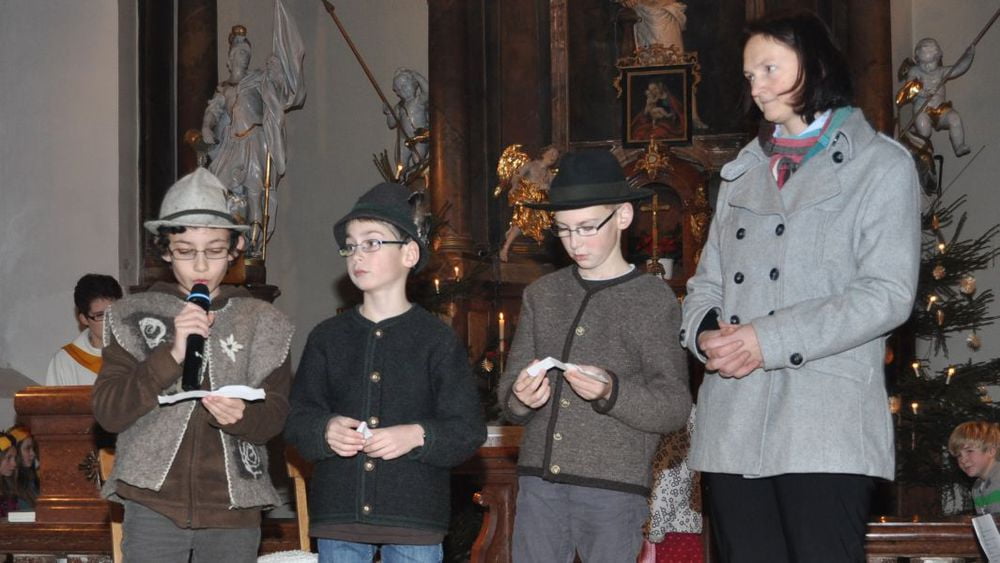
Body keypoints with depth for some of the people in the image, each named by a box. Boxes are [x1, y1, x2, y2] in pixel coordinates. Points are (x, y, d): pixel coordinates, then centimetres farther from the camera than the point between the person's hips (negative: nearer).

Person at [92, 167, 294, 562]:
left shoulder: (262, 322, 7)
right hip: (154, 504, -1)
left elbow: (276, 414, 0)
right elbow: (107, 411, -6)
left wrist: (242, 416, -24)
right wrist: (172, 354, -19)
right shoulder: (136, 316, 3)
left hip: (234, 511, 2)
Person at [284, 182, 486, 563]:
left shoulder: (437, 339, 1)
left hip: (414, 516, -3)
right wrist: (325, 431, -14)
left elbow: (469, 429, -3)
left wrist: (418, 436, -20)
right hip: (338, 516, 3)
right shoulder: (327, 337, 10)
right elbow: (297, 419, 8)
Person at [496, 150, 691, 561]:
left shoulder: (654, 299, 0)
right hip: (539, 484, 4)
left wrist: (611, 392, -22)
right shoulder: (541, 295, 11)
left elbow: (675, 406, -5)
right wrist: (520, 399, -12)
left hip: (614, 490, -3)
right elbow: (509, 390, 10)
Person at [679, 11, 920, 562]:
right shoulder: (743, 172, 21)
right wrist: (704, 332, -5)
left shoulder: (880, 165, 4)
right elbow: (708, 281, 19)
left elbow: (888, 294, -7)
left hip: (823, 429, -5)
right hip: (733, 430, 5)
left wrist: (769, 341, -14)